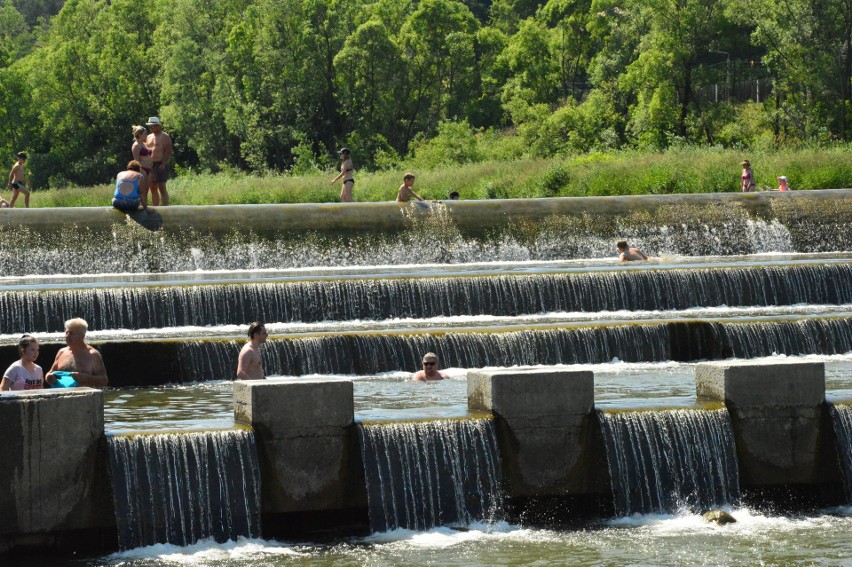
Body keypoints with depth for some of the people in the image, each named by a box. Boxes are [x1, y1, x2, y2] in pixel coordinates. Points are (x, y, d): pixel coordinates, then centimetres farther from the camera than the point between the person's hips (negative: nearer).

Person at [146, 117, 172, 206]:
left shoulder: (164, 137, -4)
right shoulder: (149, 137, 19)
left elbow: (168, 152, -11)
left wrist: (163, 164, -19)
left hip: (160, 165, -8)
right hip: (150, 165, 8)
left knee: (162, 188, -11)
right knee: (153, 189, 8)